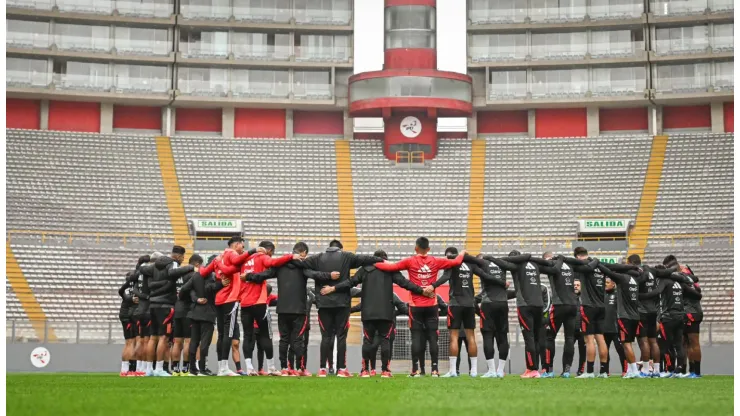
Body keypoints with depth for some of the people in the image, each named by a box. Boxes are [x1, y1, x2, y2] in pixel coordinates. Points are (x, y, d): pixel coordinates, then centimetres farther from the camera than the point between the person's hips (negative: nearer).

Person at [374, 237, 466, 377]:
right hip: (431, 305, 1)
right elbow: (456, 262, 9)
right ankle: (435, 369, -1)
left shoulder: (410, 261, -5)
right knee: (433, 337, 3)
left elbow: (390, 267, -8)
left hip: (416, 305, -1)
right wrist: (462, 254, 30)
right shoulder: (435, 261, 1)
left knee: (416, 337, 0)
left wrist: (375, 263, 10)